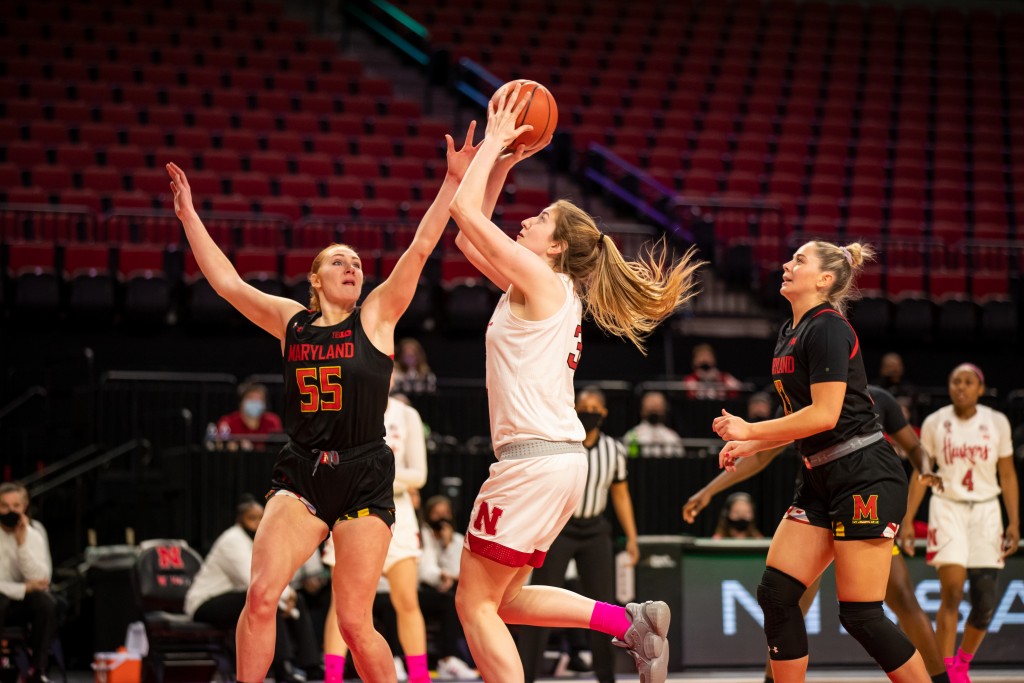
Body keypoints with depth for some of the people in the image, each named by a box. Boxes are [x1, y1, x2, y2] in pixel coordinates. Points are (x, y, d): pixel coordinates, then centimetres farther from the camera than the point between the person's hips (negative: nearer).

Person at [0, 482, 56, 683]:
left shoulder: (34, 531, -5)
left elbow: (41, 579, -16)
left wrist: (23, 542, -24)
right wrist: (23, 588, -24)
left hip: (23, 602, 3)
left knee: (46, 602, -29)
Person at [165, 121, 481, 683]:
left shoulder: (376, 316, 4)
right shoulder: (292, 321, 12)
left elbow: (419, 250, -3)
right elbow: (227, 282, 17)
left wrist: (453, 180, -10)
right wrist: (189, 217, 19)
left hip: (363, 479, -2)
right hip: (300, 474, 2)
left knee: (355, 623, -4)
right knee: (261, 593, -17)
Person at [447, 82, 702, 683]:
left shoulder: (542, 280, -8)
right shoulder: (541, 289, 17)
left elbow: (465, 209, -11)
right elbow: (468, 237, 27)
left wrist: (494, 141, 0)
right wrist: (503, 161, 22)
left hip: (534, 458, -9)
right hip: (560, 460, 9)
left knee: (476, 603, -3)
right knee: (504, 599, 16)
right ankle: (632, 621, 8)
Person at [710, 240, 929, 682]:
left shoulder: (826, 328, -13)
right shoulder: (790, 333, 16)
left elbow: (824, 414, -20)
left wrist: (749, 430, -11)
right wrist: (748, 446, 11)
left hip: (866, 476, -9)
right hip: (823, 480, 9)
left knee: (860, 615, -9)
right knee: (776, 593, 0)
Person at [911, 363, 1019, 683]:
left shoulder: (997, 422, 1)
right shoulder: (934, 423, 0)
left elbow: (1008, 476, 5)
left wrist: (1014, 523, -1)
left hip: (986, 511, 2)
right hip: (948, 509, -1)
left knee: (985, 599, -2)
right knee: (952, 592, -14)